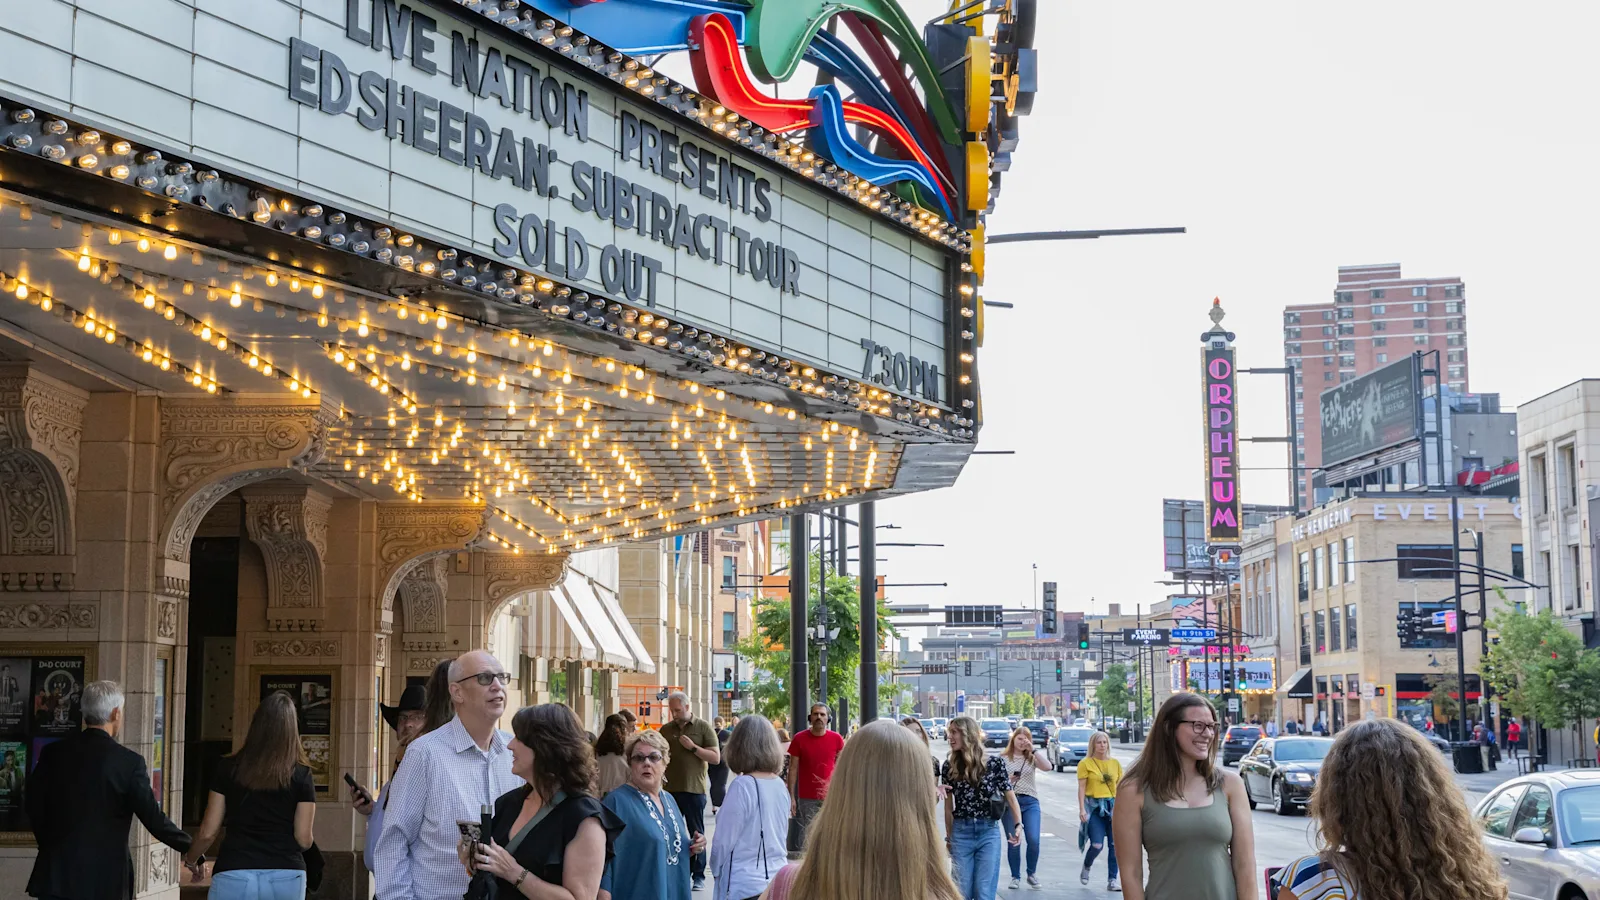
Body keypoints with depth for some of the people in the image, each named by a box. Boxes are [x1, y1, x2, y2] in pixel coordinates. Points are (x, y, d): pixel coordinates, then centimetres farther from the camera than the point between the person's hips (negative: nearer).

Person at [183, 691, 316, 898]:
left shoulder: (229, 769, 4)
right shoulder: (301, 775, 1)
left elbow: (208, 832, 6)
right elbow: (304, 840, 0)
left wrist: (191, 858, 26)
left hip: (235, 876, 0)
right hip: (286, 878, 0)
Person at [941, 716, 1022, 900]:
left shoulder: (994, 763, -4)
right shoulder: (949, 767, 2)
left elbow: (1010, 796, -2)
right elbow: (948, 805, 7)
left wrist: (1018, 825, -16)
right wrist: (949, 837, 10)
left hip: (989, 832, -2)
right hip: (961, 833, 2)